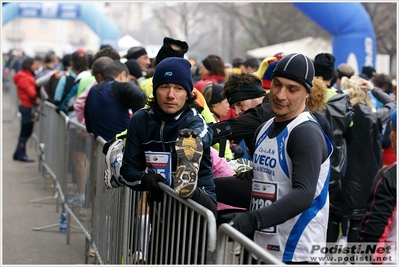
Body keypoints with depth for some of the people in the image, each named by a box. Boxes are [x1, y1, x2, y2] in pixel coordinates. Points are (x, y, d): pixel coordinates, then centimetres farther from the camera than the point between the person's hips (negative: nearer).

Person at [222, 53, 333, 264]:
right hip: (262, 247, 8)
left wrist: (253, 220, -36)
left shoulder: (307, 133, -13)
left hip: (295, 253, -8)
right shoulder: (264, 130, 14)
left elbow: (303, 195, -26)